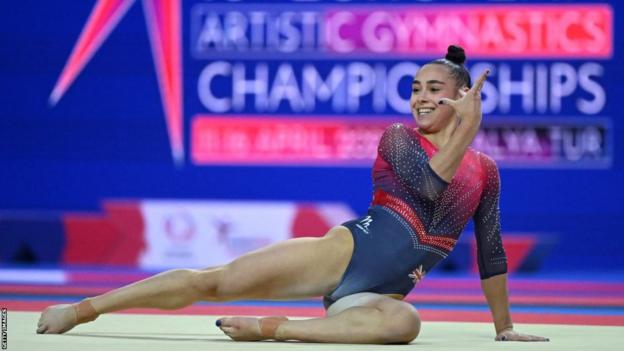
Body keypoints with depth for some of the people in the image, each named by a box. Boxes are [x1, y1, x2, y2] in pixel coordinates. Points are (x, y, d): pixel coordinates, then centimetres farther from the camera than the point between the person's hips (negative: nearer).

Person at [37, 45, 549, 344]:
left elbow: (491, 253, 22)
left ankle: (270, 328, -31)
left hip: (384, 293, 2)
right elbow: (431, 187, -14)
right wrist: (465, 132, -17)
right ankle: (82, 308, -13)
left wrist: (504, 327, 22)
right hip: (349, 251, -2)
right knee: (213, 280, -16)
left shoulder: (486, 172, 16)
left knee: (403, 321, -38)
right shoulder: (398, 139, 6)